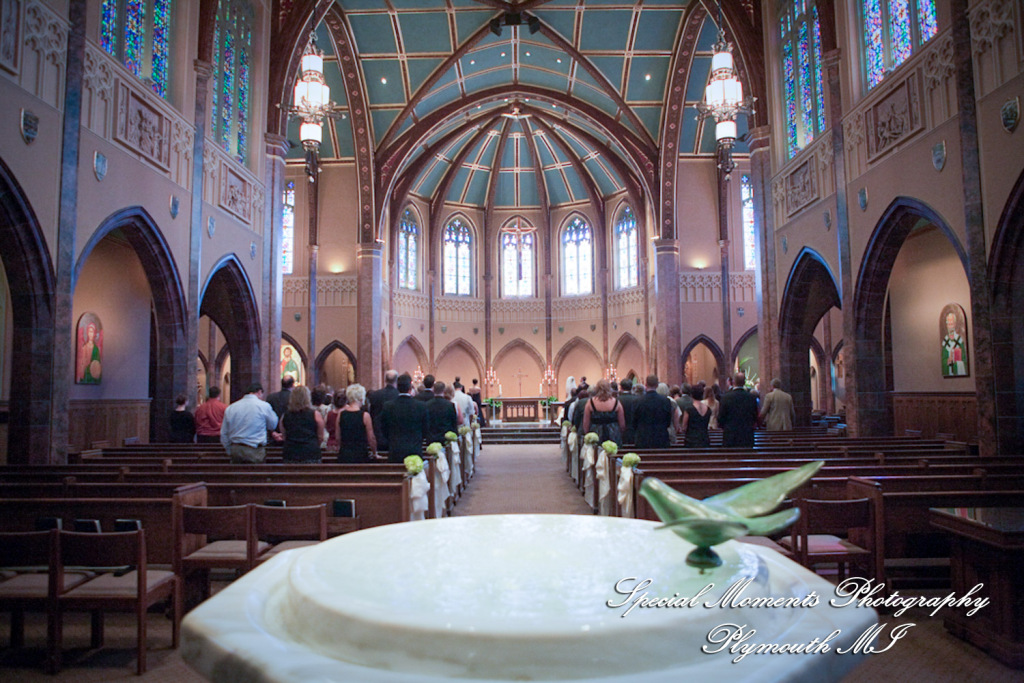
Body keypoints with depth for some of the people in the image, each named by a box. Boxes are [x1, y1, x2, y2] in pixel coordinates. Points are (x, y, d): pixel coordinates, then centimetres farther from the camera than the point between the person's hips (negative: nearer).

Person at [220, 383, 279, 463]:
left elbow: (224, 435, 11)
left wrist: (230, 452, 20)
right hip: (255, 452, -5)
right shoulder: (264, 406, -8)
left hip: (235, 451, 5)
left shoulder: (230, 408, 6)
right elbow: (273, 425, 6)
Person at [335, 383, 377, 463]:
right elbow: (371, 438, -5)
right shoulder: (365, 415, -10)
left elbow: (338, 437, 8)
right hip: (361, 455, -4)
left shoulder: (340, 414, 1)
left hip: (344, 455, 4)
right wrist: (374, 453, 10)